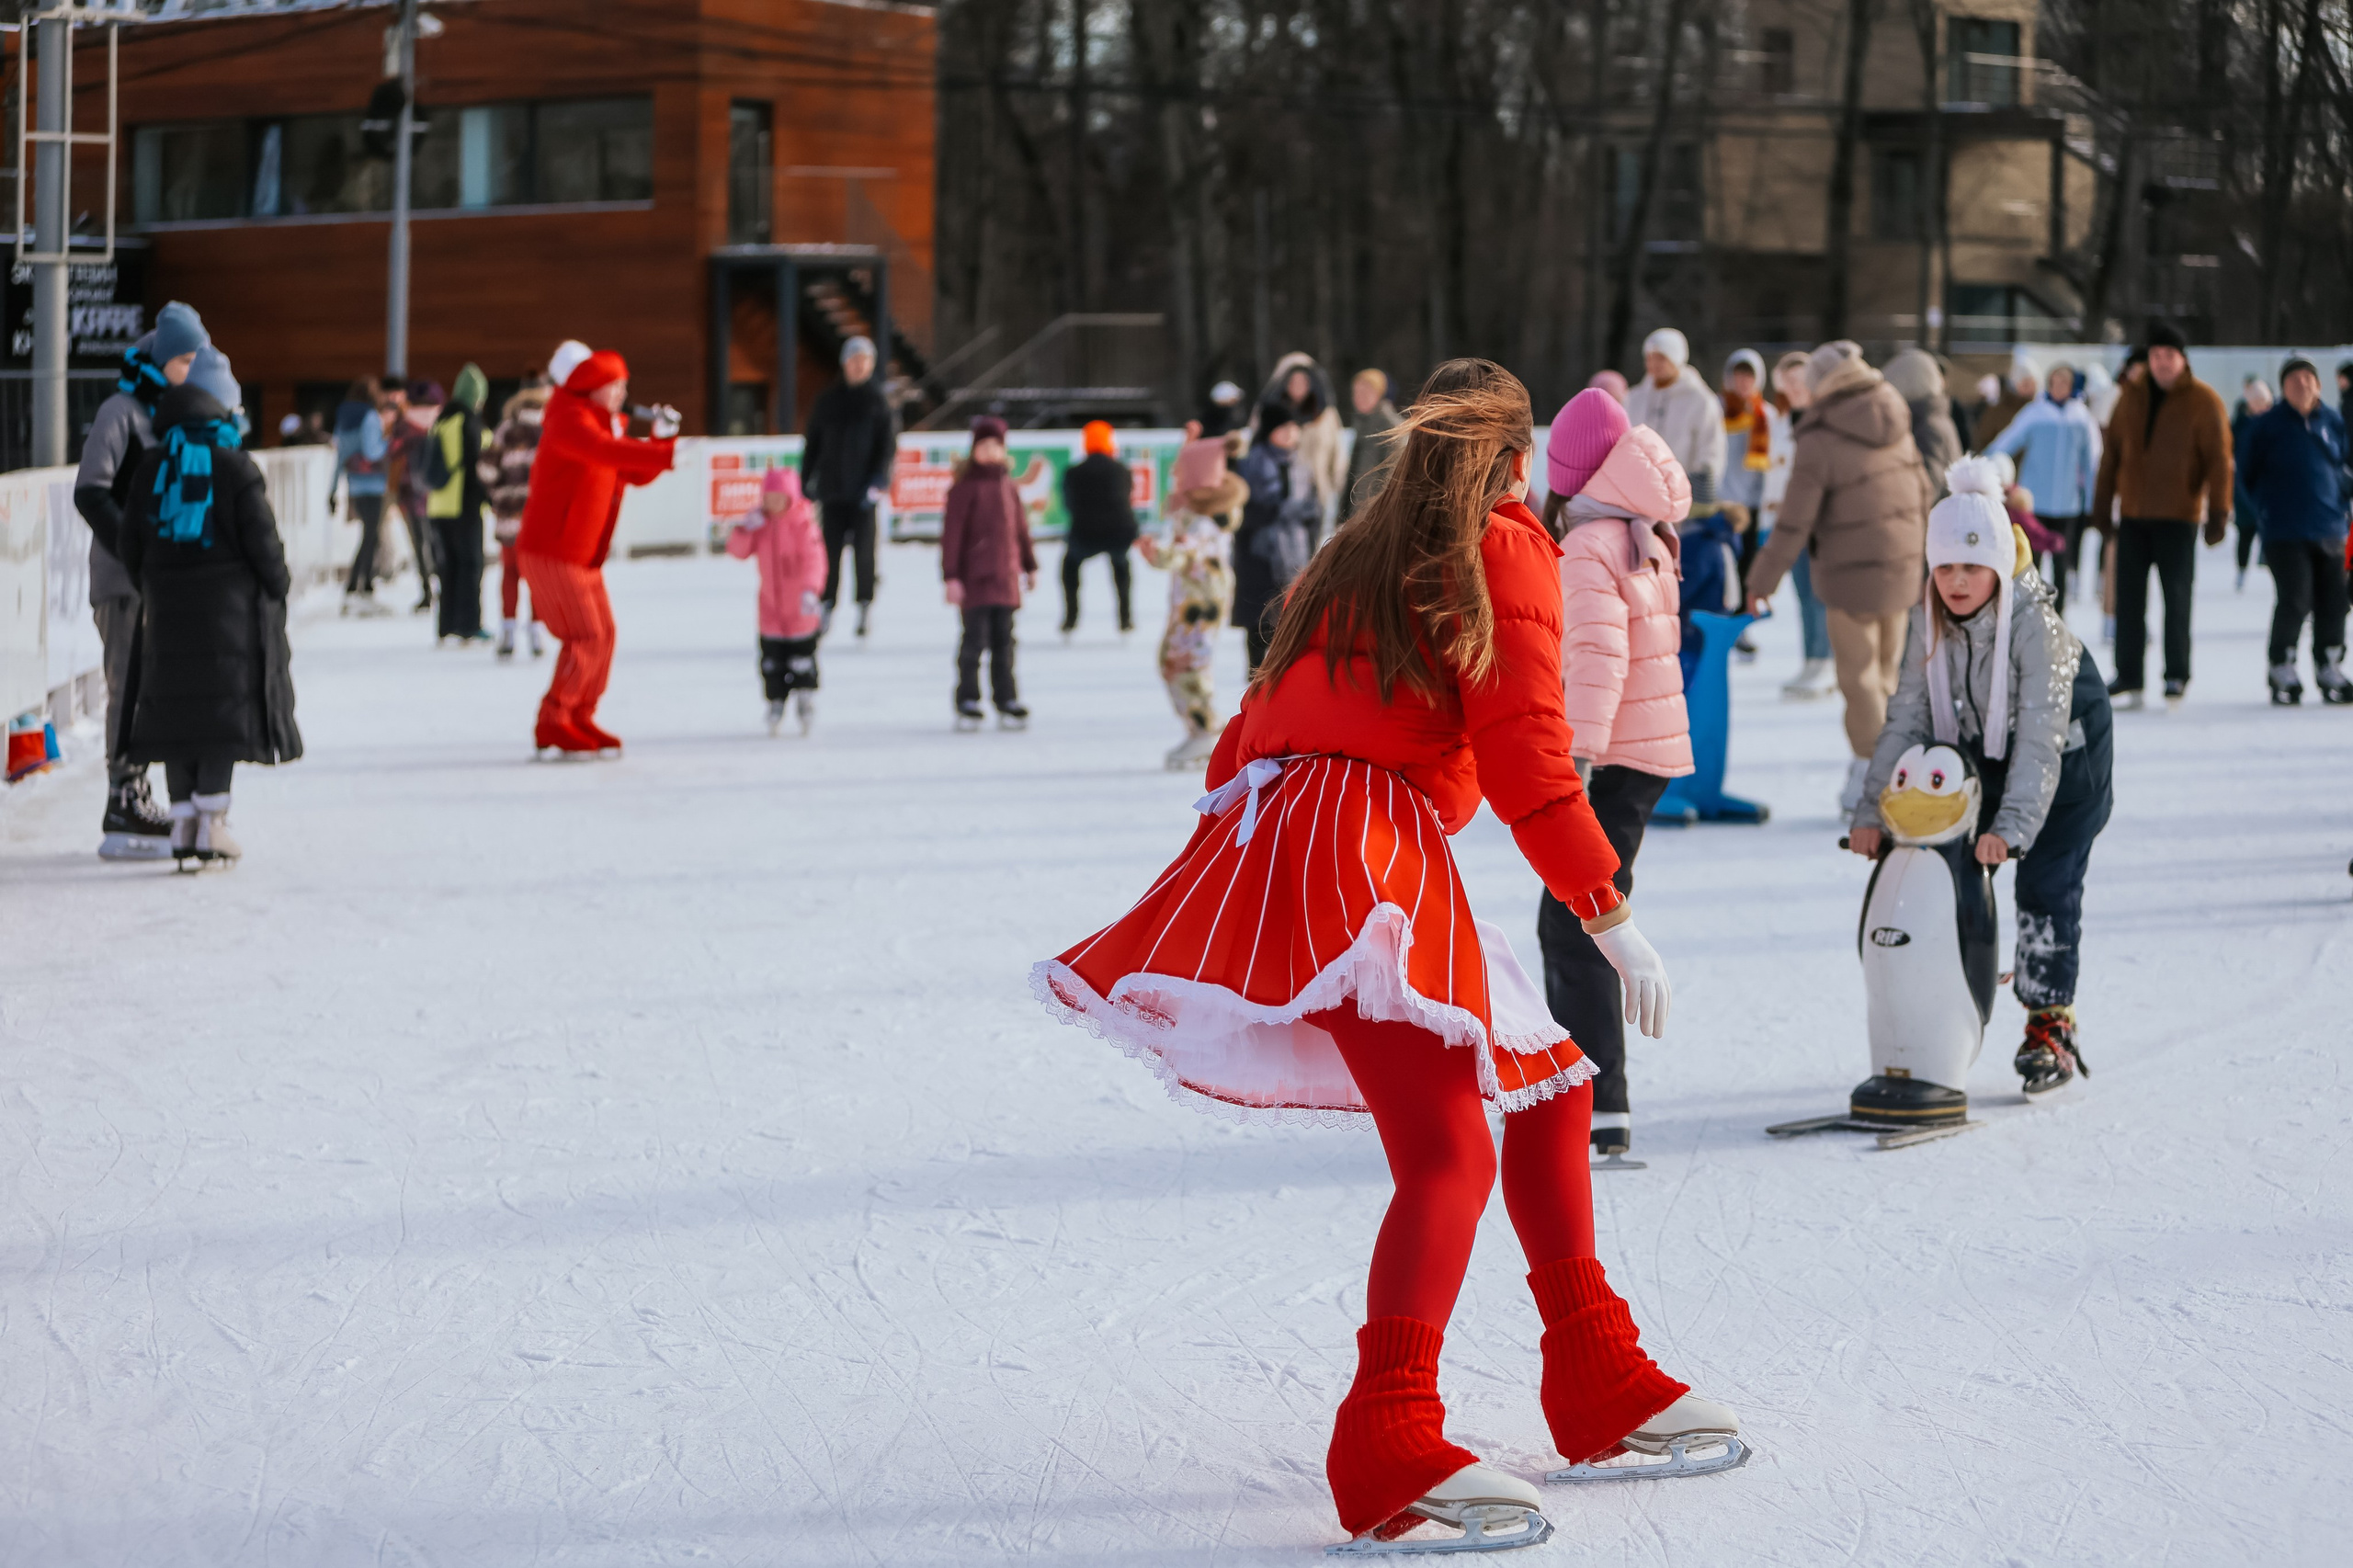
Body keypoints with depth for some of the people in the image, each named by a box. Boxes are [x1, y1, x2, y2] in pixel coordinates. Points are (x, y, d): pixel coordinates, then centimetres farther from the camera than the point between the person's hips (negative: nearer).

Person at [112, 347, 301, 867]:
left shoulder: (152, 466, 4)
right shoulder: (237, 468, -8)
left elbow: (132, 540, 8)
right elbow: (261, 539, -7)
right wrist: (278, 586, 9)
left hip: (167, 605, 4)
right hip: (229, 604, -4)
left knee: (173, 706, 7)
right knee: (225, 705, -1)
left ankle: (184, 820, 5)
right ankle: (211, 819, -8)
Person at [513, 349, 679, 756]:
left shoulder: (607, 425, 17)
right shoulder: (571, 420, -14)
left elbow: (636, 473, 14)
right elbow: (605, 451, -34)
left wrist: (663, 438, -3)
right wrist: (664, 455, -41)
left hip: (583, 557, 10)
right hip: (550, 552, -10)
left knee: (604, 634, 10)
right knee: (585, 637, -13)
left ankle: (580, 720, 19)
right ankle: (552, 725, -7)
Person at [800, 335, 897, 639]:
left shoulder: (879, 401, 2)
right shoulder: (828, 400, 9)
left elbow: (889, 445, -2)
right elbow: (813, 442, 13)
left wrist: (878, 481, -13)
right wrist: (806, 480, 8)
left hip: (863, 489, -2)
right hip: (832, 487, 2)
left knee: (863, 550, -2)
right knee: (830, 551, 1)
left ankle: (865, 609, 8)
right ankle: (827, 607, 8)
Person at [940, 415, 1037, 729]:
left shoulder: (1007, 486, 12)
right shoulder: (965, 486, -6)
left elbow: (1021, 528, 20)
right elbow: (951, 533, -8)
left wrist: (1030, 566, 22)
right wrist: (951, 576, -13)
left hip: (1005, 578, 5)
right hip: (975, 581, -5)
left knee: (1004, 642, 8)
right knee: (975, 639, -6)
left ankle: (1007, 702, 13)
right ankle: (968, 703, 1)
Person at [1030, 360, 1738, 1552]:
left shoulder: (1364, 554, 27)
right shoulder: (1506, 550, 4)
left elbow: (1252, 733, 25)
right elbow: (1527, 763, -6)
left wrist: (1236, 865, 30)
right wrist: (1611, 918, -4)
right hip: (1365, 848, -9)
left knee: (1547, 1086, 18)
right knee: (1450, 1152, -21)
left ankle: (1599, 1386, 21)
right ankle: (1389, 1445, -37)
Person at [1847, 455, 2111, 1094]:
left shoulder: (2035, 622, -32)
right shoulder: (1928, 622, -15)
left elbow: (2041, 735, -36)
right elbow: (1906, 718, -11)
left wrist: (2012, 825, -45)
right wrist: (1872, 811, -19)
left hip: (2067, 761, -5)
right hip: (1979, 758, 5)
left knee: (2047, 885, -9)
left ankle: (2049, 1022, 4)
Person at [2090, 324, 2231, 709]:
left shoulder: (2203, 401, -3)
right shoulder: (2132, 397, 10)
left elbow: (2219, 459, -5)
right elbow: (2113, 452, 14)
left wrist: (2218, 513, -10)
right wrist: (2101, 506, 11)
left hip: (2178, 517, -4)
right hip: (2133, 514, 4)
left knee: (2177, 597, 0)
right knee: (2129, 597, 3)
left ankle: (2177, 676, 10)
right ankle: (2128, 678, 7)